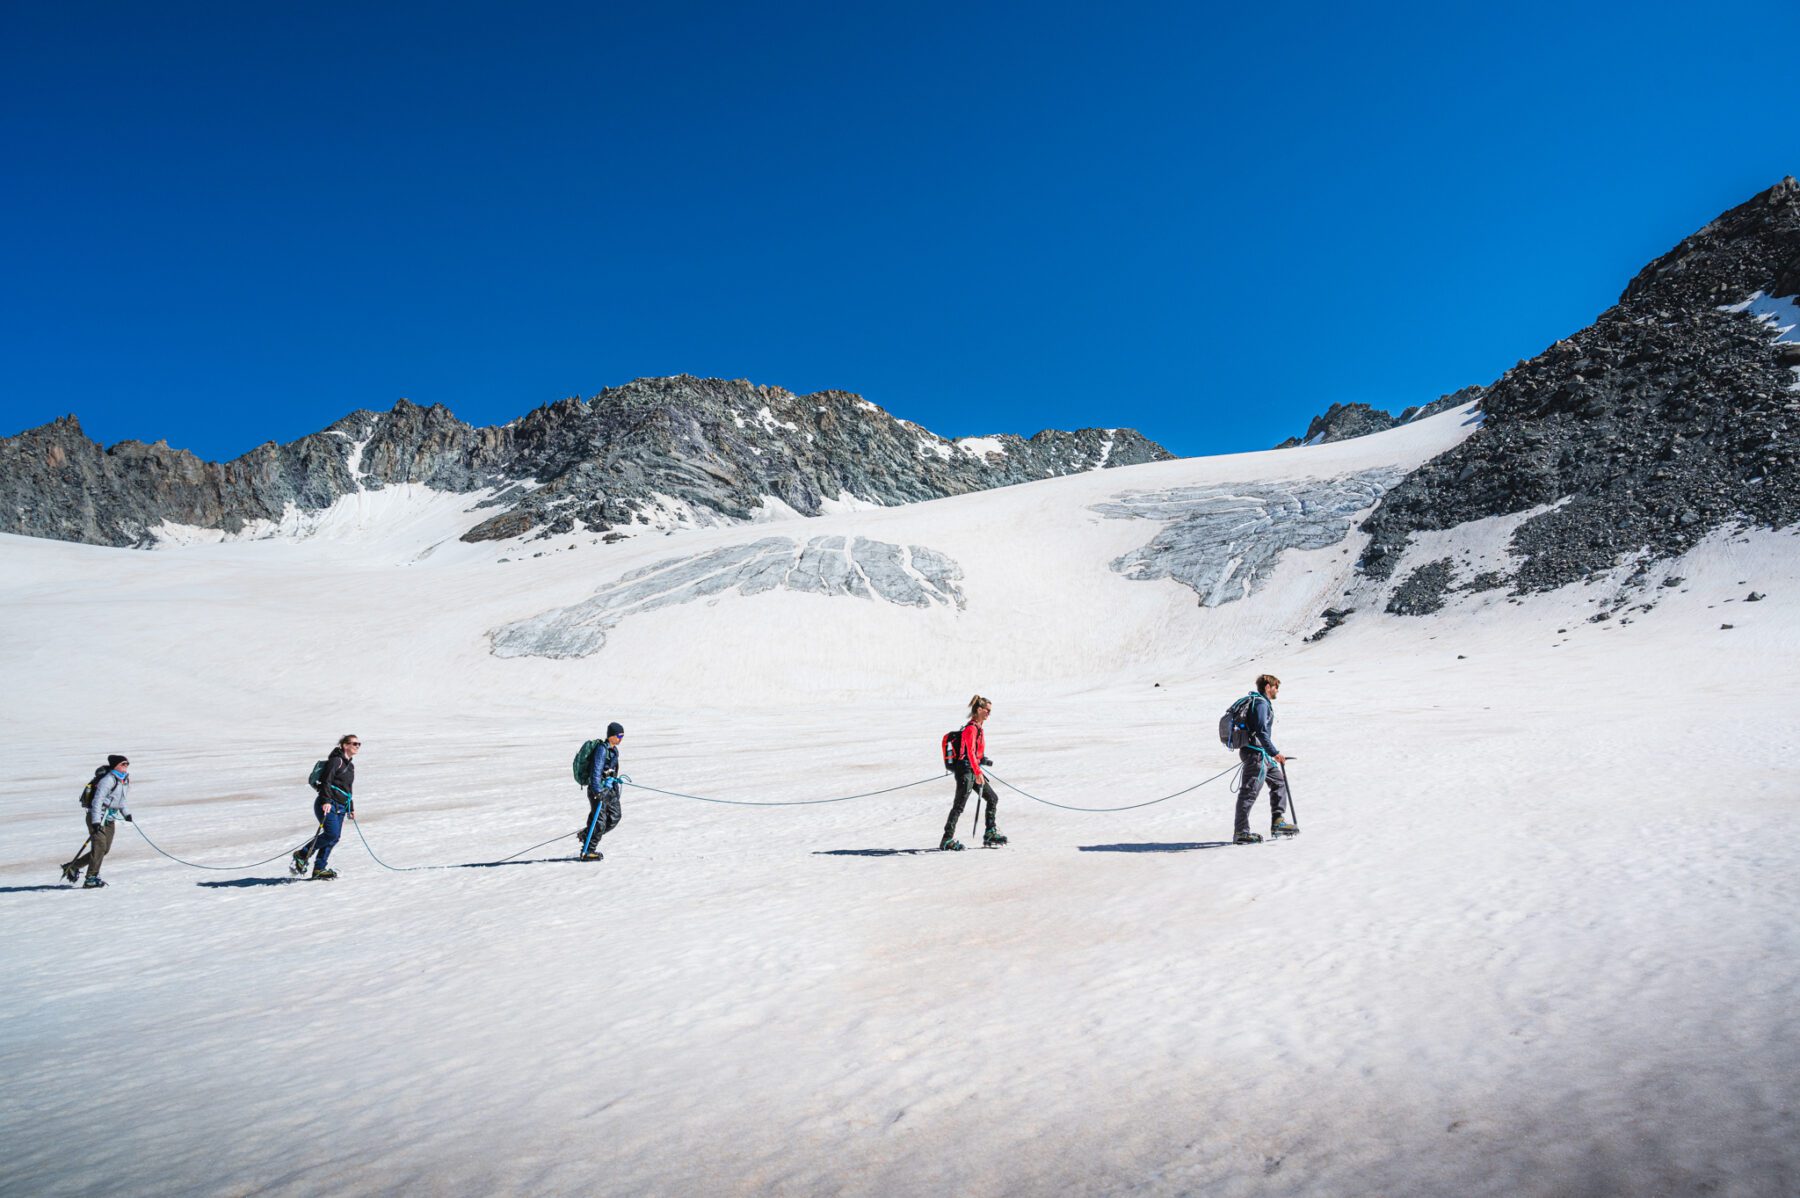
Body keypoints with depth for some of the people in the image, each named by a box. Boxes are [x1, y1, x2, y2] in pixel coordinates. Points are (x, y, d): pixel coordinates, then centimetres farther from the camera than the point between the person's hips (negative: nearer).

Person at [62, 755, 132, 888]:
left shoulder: (124, 781, 11)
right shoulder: (108, 780, -18)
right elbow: (97, 800, -23)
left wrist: (127, 814, 21)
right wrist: (96, 822, -29)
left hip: (109, 819, 9)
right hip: (97, 817, -9)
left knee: (105, 849, 7)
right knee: (100, 846, -14)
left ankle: (72, 867, 23)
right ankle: (91, 879, -10)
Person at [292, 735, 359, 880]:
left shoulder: (350, 765, 20)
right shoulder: (336, 760, -6)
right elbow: (326, 781, -15)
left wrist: (351, 808, 31)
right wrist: (326, 801, -25)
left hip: (340, 808, 9)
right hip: (327, 805, -9)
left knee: (334, 838, 1)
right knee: (332, 833, -21)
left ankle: (319, 868, 6)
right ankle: (302, 855, -5)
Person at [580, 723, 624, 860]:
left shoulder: (614, 750, 11)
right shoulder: (602, 750, -18)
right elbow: (596, 771, -24)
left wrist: (615, 787, 26)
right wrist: (598, 791, -28)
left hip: (610, 789, 9)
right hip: (599, 790, -9)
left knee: (615, 817, 6)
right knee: (599, 822, -4)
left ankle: (587, 834, 22)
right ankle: (587, 852, 7)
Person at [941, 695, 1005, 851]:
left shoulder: (978, 728, 14)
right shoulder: (971, 728, -17)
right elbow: (970, 752, -27)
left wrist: (983, 760, 15)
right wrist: (978, 772, -33)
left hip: (974, 771, 10)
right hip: (965, 770, -10)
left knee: (993, 798, 12)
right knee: (959, 806, -7)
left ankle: (990, 834, 19)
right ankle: (947, 840, -2)